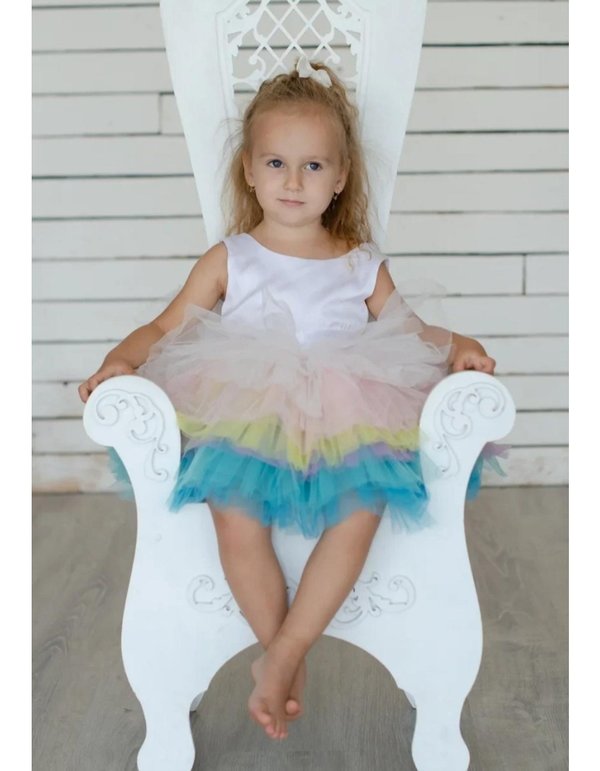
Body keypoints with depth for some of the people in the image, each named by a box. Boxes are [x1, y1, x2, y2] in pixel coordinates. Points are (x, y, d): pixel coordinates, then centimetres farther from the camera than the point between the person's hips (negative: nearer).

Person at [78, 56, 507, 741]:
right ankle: (287, 658, -7)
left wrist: (458, 346, -1)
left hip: (344, 423, 1)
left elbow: (409, 331, 19)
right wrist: (121, 359, -10)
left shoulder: (363, 266, 16)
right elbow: (165, 327, 9)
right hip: (245, 419, 0)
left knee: (361, 510, -28)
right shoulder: (229, 260, 12)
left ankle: (282, 654, -16)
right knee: (236, 517, -28)